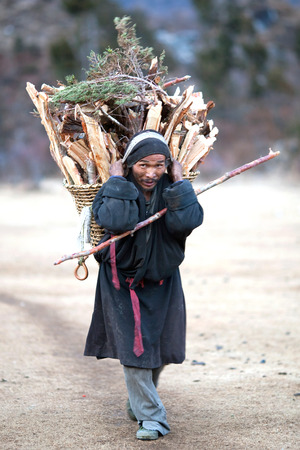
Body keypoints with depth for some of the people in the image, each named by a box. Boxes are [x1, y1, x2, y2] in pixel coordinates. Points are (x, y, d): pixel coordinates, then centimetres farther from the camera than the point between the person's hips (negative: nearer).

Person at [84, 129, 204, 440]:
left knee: (160, 348, 14)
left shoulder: (171, 190, -9)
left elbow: (187, 222, -28)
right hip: (122, 282, -3)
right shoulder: (115, 190, -15)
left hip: (162, 282, 3)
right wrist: (118, 181, -27)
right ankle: (151, 417, 5)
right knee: (133, 346, -6)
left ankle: (138, 401, 42)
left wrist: (178, 183, -23)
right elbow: (117, 221, -36)